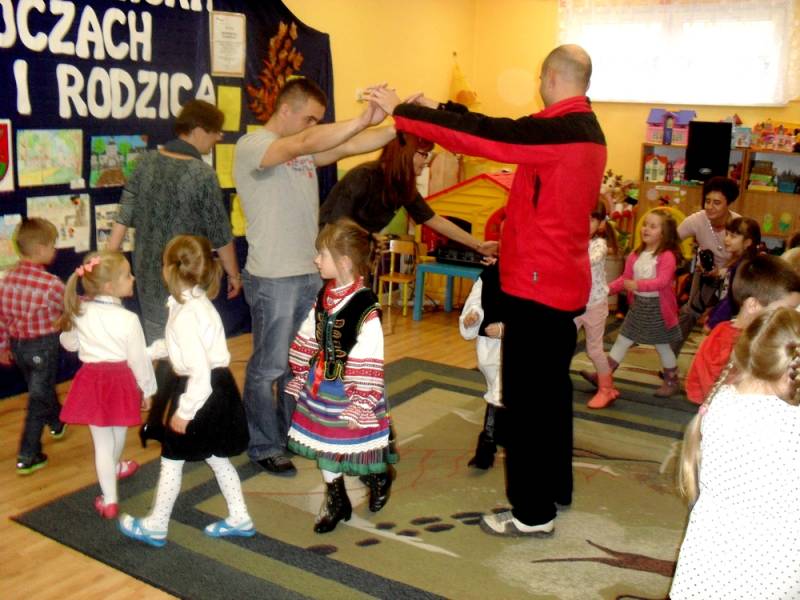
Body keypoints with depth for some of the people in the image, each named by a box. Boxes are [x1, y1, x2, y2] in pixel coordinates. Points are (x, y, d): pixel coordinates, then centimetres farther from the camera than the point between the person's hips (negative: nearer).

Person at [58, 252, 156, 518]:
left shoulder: (79, 311, -8)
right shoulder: (128, 319, -20)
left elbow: (68, 343, 9)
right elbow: (139, 359, -13)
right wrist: (148, 389, 0)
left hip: (92, 381, 2)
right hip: (121, 381, -2)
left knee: (102, 442, 8)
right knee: (118, 432, 26)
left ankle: (109, 501, 10)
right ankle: (115, 468, 54)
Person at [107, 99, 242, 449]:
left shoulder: (147, 162, 2)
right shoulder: (201, 174, -16)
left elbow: (124, 216, 4)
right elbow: (220, 233, -10)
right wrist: (233, 274, 4)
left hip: (147, 272, 7)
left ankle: (156, 421, 29)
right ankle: (158, 422, 15)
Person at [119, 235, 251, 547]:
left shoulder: (186, 315, -25)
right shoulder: (197, 303, 6)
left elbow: (200, 371, -26)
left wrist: (184, 411, -19)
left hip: (204, 391, -9)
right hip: (217, 387, 9)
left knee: (172, 459, 9)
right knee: (216, 457, 21)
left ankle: (155, 526, 26)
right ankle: (239, 519, 31)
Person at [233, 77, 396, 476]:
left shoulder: (303, 150, 11)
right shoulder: (252, 146, -14)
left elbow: (348, 146, 1)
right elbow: (306, 142, -31)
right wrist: (366, 118, -39)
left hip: (310, 273, 8)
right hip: (273, 279, -8)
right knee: (269, 366, 4)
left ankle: (292, 434, 35)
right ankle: (264, 446, 20)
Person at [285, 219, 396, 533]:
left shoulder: (365, 307, -24)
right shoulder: (324, 297, 0)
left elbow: (369, 366, -22)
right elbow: (307, 341, 11)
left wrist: (360, 404, -20)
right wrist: (301, 377, 13)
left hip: (350, 393, -7)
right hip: (320, 387, 7)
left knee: (356, 443, 10)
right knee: (323, 445, 15)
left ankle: (379, 479, 42)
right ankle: (336, 501, 35)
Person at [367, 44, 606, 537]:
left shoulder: (560, 130, -19)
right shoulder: (584, 128, 11)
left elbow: (482, 137, -20)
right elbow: (501, 132, 14)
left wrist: (401, 111, -12)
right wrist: (441, 109, 15)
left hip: (538, 284, -10)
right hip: (563, 281, 10)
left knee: (526, 399, -1)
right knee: (551, 390, 20)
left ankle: (534, 513, 8)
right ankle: (556, 486, 34)